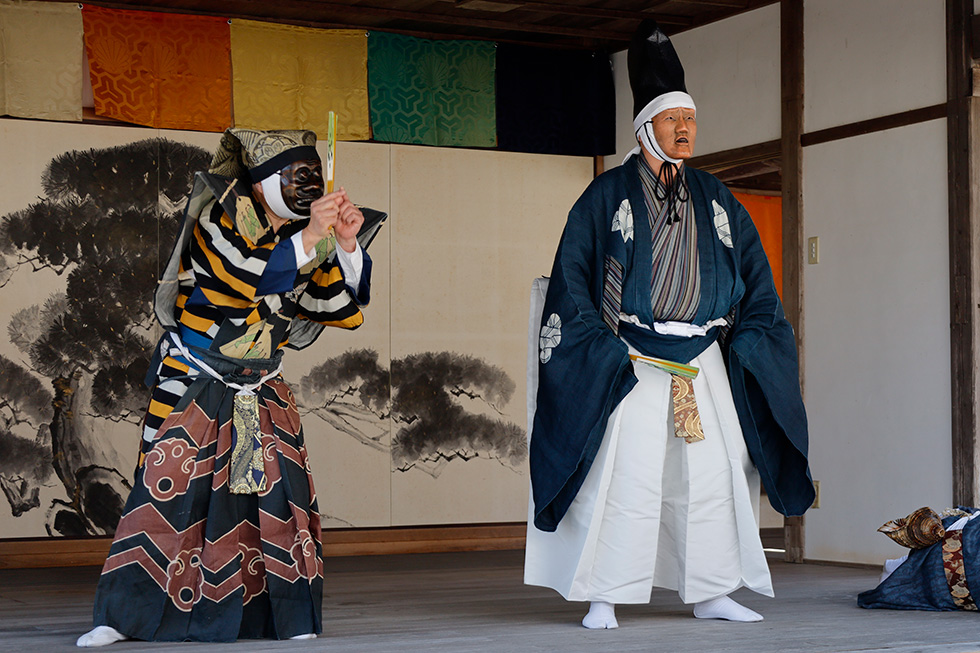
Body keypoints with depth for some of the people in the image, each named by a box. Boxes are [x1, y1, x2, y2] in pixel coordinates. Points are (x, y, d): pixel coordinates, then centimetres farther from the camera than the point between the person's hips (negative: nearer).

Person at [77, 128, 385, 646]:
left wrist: (347, 246, -15)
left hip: (262, 391, 5)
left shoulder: (310, 239, 3)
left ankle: (291, 619, 3)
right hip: (193, 383, -4)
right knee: (169, 487, -9)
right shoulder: (219, 219, -12)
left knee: (280, 488, -6)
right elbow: (248, 280, -29)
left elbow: (347, 312, -2)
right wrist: (309, 237, -34)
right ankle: (120, 617, -2)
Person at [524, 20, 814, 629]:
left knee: (712, 472, 2)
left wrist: (744, 343, 3)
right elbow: (571, 276, -2)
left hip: (705, 361, 4)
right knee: (626, 472, -9)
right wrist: (604, 348, -11)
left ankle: (711, 593, 12)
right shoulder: (608, 195, 1)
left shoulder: (716, 199, 13)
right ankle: (604, 598, -3)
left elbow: (755, 275, 16)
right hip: (630, 361, -4)